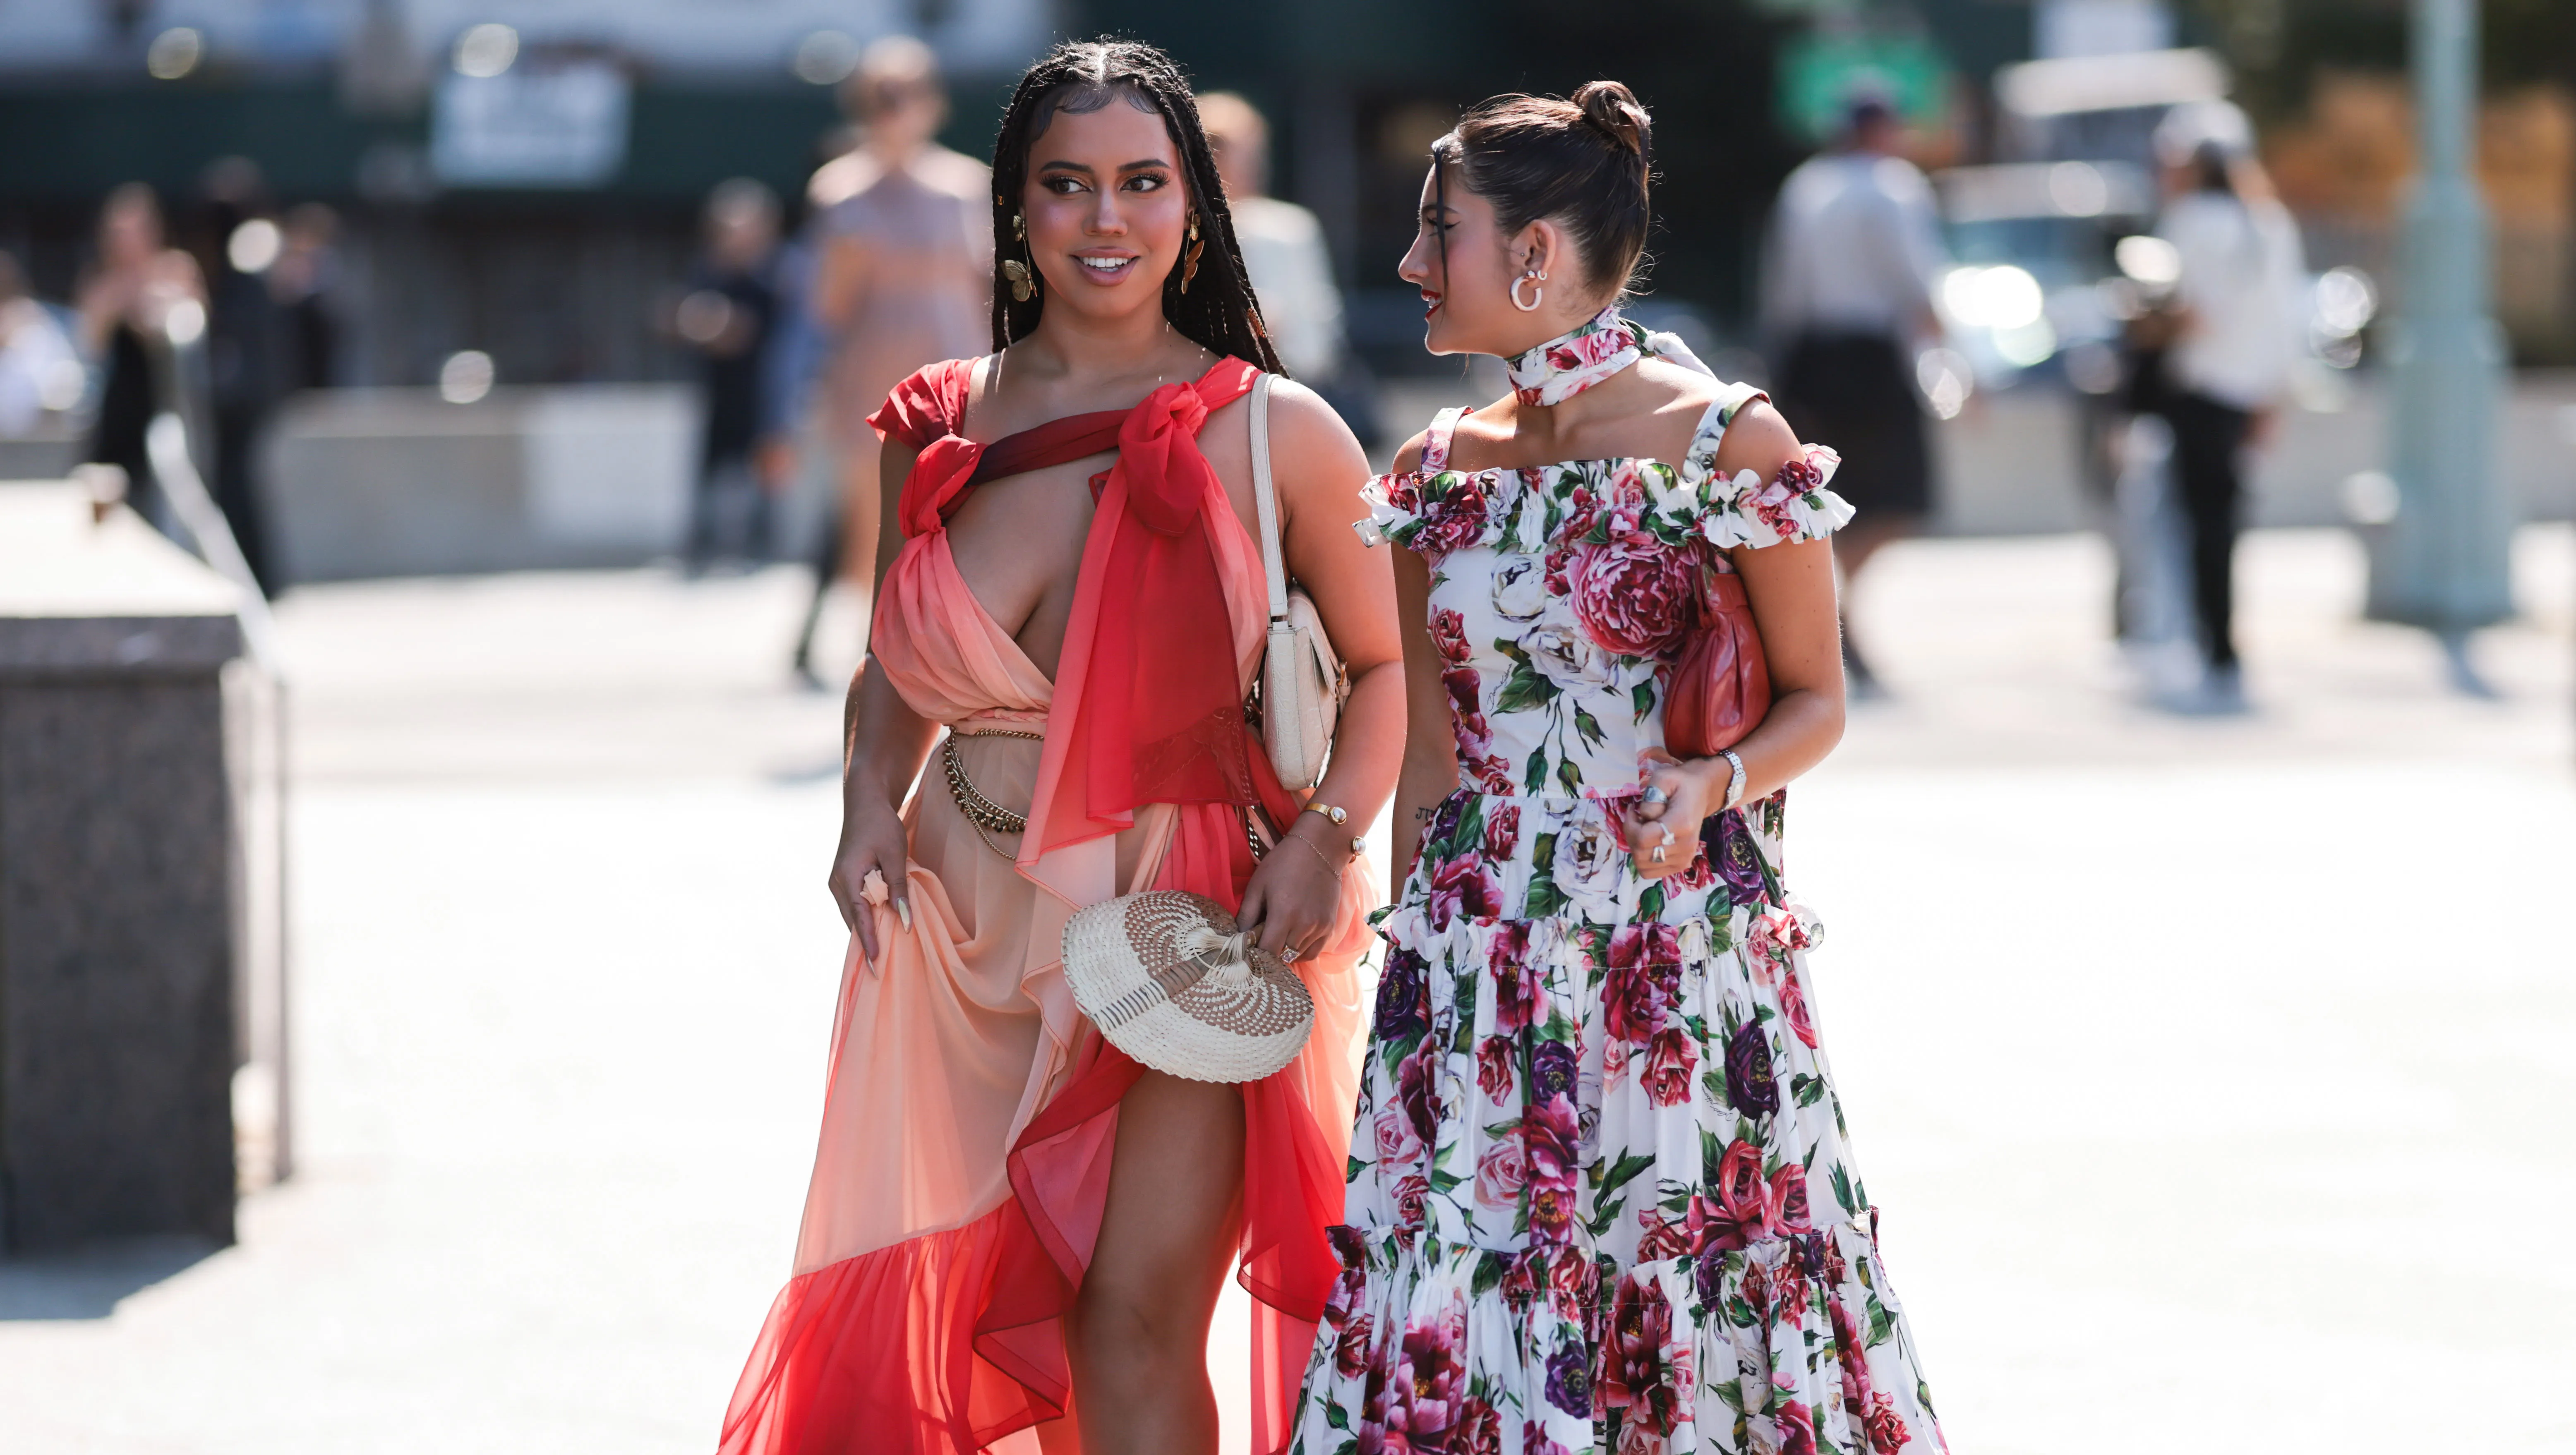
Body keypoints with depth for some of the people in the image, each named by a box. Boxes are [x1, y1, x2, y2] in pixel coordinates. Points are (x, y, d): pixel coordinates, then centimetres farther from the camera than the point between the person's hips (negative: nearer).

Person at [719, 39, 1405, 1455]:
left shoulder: (1273, 435, -4)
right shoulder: (938, 427, 5)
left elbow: (1383, 661, 6)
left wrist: (1327, 833, -11)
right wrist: (871, 804, 0)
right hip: (968, 930, 4)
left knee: (1137, 1328, -12)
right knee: (1018, 1333, 10)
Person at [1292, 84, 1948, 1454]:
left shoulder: (1724, 443, -7)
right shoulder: (1440, 468, 8)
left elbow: (1815, 700, -1)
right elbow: (1428, 741, 13)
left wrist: (1714, 784, -19)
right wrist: (1423, 916, 10)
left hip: (1677, 949, -4)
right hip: (1478, 966, 4)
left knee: (1696, 1311, -1)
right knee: (1456, 1332, 0)